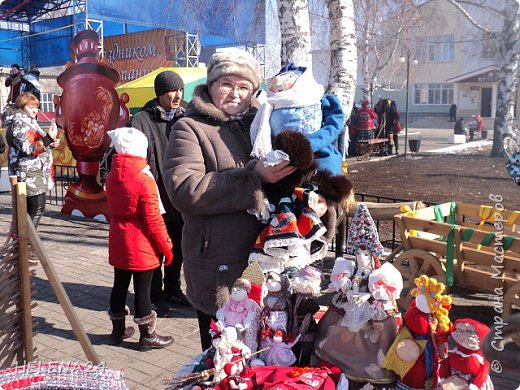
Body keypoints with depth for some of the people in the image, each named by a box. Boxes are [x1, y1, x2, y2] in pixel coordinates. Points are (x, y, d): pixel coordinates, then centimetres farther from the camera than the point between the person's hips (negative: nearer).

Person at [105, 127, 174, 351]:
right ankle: (147, 337, 17)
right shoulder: (145, 181, -20)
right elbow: (153, 221, -17)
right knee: (142, 290, 4)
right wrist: (166, 247, -8)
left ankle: (118, 330, 33)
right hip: (141, 246, -7)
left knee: (120, 285, 18)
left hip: (118, 242, 7)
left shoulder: (111, 178, 0)